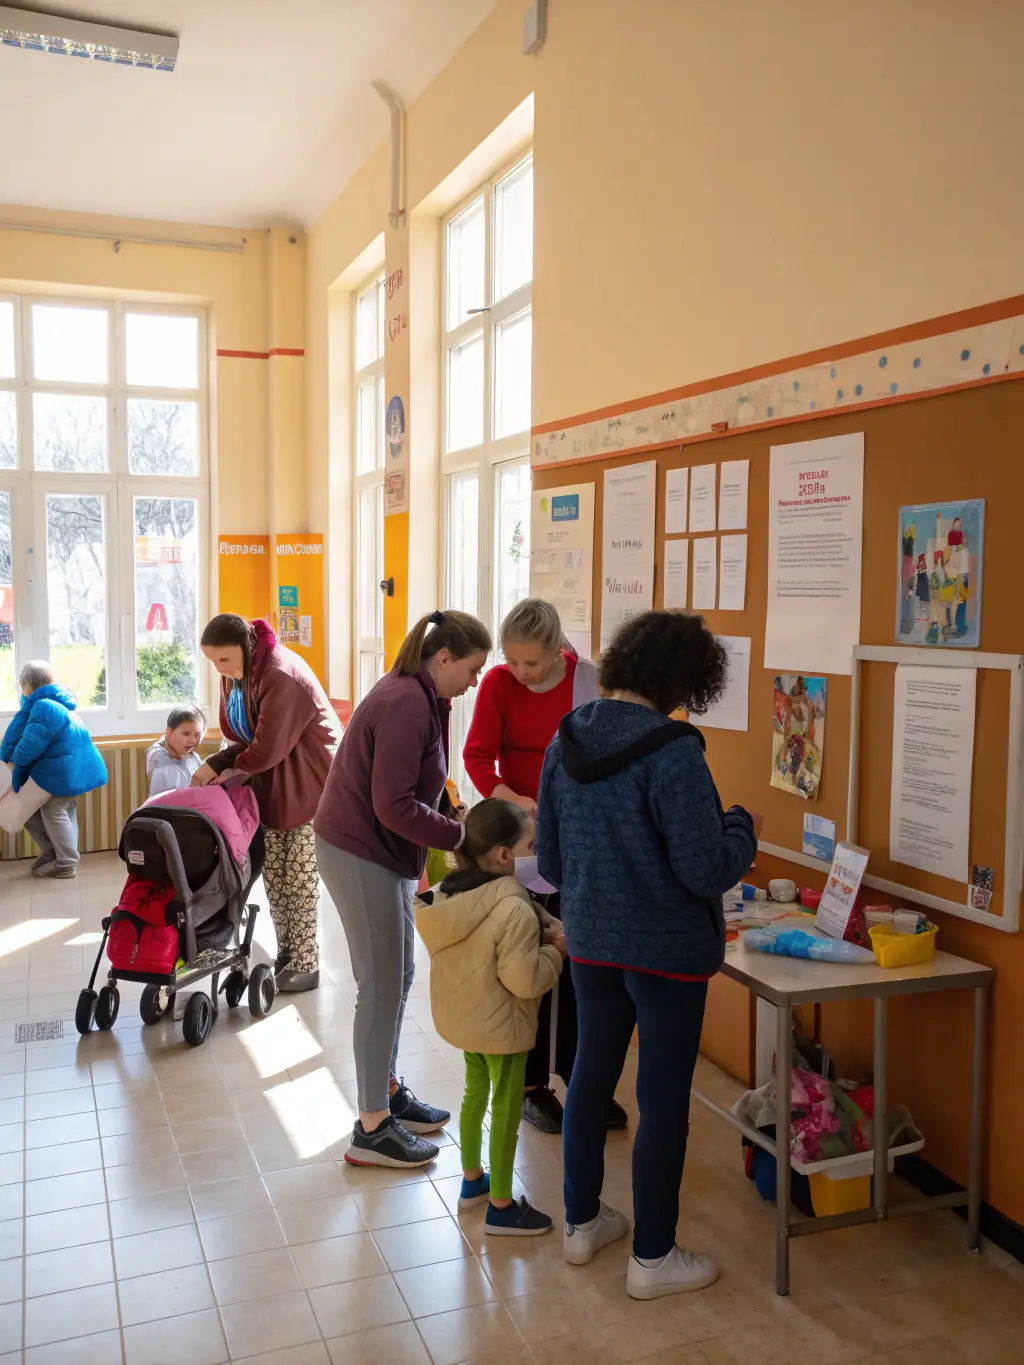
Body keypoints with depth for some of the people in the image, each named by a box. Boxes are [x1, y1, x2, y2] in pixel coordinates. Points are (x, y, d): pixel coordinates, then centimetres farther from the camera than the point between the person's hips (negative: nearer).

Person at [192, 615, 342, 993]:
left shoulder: (281, 677, -26)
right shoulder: (236, 674, 4)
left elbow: (267, 750, -24)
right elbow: (242, 738, 10)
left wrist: (228, 770, -8)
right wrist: (213, 765, -6)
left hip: (310, 784, -8)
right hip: (270, 784, 8)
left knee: (298, 877, -3)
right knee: (273, 875, 10)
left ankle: (306, 964, 7)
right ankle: (286, 952, 23)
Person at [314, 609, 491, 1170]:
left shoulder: (418, 697, 9)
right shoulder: (406, 705, -22)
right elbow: (393, 806, -26)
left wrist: (452, 821, 0)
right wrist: (460, 836, -20)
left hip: (381, 850, 10)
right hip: (359, 853, -10)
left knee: (399, 975, 17)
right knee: (381, 987, -2)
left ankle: (387, 1090, 33)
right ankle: (373, 1130, 9)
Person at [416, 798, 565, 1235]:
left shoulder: (447, 894, -4)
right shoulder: (514, 909, -29)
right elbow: (524, 980, -28)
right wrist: (555, 950, -12)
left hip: (460, 1016, 8)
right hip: (501, 1025, -8)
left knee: (475, 1093, 24)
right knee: (506, 1109, 8)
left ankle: (472, 1180, 40)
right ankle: (501, 1207, 21)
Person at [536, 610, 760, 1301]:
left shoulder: (567, 739, 0)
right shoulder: (672, 750, -23)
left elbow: (549, 859, 8)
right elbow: (706, 869, -23)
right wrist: (741, 826, -5)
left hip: (590, 940, 7)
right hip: (667, 949, -7)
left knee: (592, 1072, 20)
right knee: (664, 1097, 7)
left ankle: (583, 1222, 36)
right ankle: (653, 1258, 21)